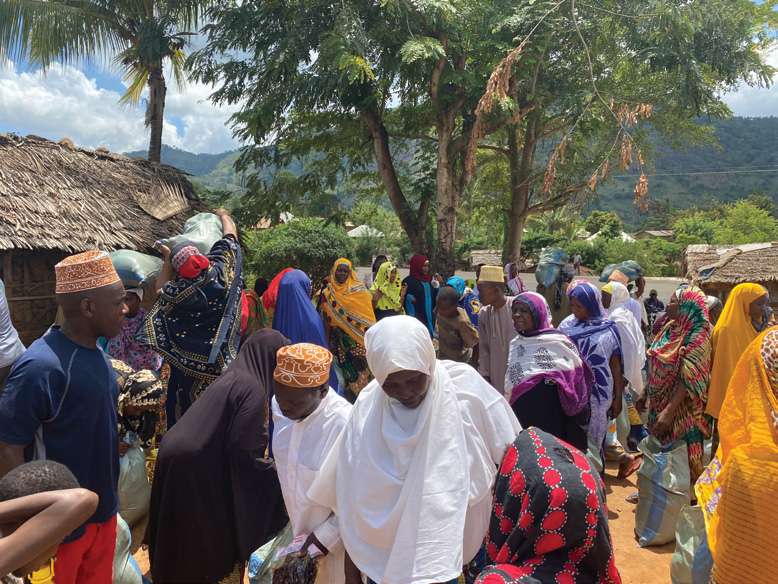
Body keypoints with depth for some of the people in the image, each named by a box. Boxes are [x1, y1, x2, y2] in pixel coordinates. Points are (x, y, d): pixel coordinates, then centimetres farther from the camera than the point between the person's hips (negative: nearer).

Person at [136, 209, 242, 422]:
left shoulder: (177, 290, -17)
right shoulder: (220, 269, -14)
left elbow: (160, 289, 9)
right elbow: (231, 237, 3)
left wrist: (167, 258, 10)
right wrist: (224, 215, 21)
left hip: (190, 363, -1)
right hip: (221, 358, 2)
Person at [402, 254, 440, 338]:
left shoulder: (430, 279, 13)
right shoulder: (409, 281, -4)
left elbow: (435, 296, 16)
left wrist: (439, 284, 3)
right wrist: (409, 298, -22)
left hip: (429, 317, 6)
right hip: (417, 317, -6)